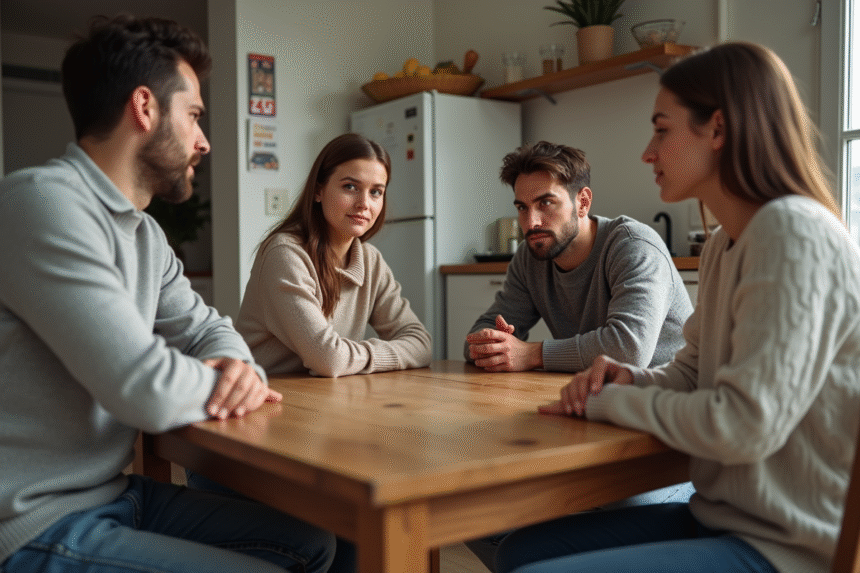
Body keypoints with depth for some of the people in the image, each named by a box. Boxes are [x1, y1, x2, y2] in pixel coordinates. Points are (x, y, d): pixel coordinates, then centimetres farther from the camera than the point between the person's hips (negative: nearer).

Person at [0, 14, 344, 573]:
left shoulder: (144, 233, 10)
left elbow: (207, 328, 17)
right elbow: (149, 390, -30)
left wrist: (239, 369, -9)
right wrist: (225, 383, -7)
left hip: (116, 492, 9)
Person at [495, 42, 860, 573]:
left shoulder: (794, 233, -19)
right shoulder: (723, 246, 11)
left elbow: (746, 425, -25)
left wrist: (607, 401, -12)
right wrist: (632, 379, -3)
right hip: (724, 518, 9)